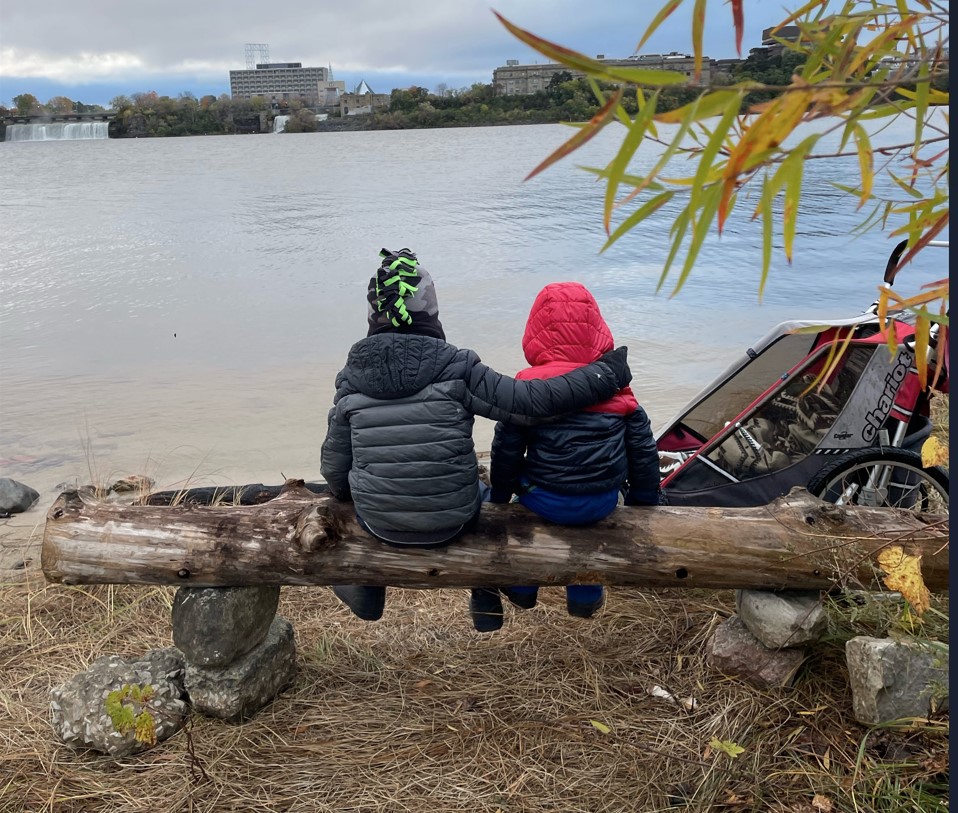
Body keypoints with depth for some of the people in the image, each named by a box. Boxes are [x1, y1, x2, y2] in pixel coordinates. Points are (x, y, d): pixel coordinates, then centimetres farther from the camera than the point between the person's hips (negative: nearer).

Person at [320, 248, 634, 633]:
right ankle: (487, 604, 42)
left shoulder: (351, 377, -11)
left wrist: (347, 496, 20)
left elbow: (335, 466, -2)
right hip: (450, 521, -1)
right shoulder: (454, 368, -19)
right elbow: (532, 401, -20)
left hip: (377, 523, 2)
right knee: (486, 492, 33)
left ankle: (367, 593, 45)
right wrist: (605, 374, -10)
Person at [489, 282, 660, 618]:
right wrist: (644, 501, 19)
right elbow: (643, 449, 5)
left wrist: (500, 498, 12)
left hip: (545, 501, -2)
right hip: (604, 503, 2)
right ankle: (585, 596, 42)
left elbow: (506, 450, -4)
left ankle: (522, 587, 41)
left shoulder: (527, 386, -9)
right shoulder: (616, 385, -2)